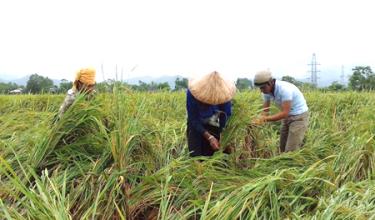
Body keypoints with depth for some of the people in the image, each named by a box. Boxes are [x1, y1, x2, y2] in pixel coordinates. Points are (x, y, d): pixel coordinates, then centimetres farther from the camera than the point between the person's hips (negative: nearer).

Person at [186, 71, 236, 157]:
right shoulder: (192, 92, -29)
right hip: (196, 126, -1)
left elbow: (227, 114, -11)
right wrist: (209, 137, -31)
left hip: (214, 126, 1)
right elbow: (193, 120, -22)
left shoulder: (222, 92, -24)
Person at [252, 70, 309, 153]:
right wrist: (259, 120, -24)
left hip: (299, 116, -8)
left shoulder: (285, 89, -31)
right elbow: (265, 111, -3)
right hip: (287, 116, 8)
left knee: (291, 151, -12)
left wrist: (264, 119, -36)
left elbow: (285, 113, -33)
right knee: (283, 148, 10)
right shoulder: (267, 91, -7)